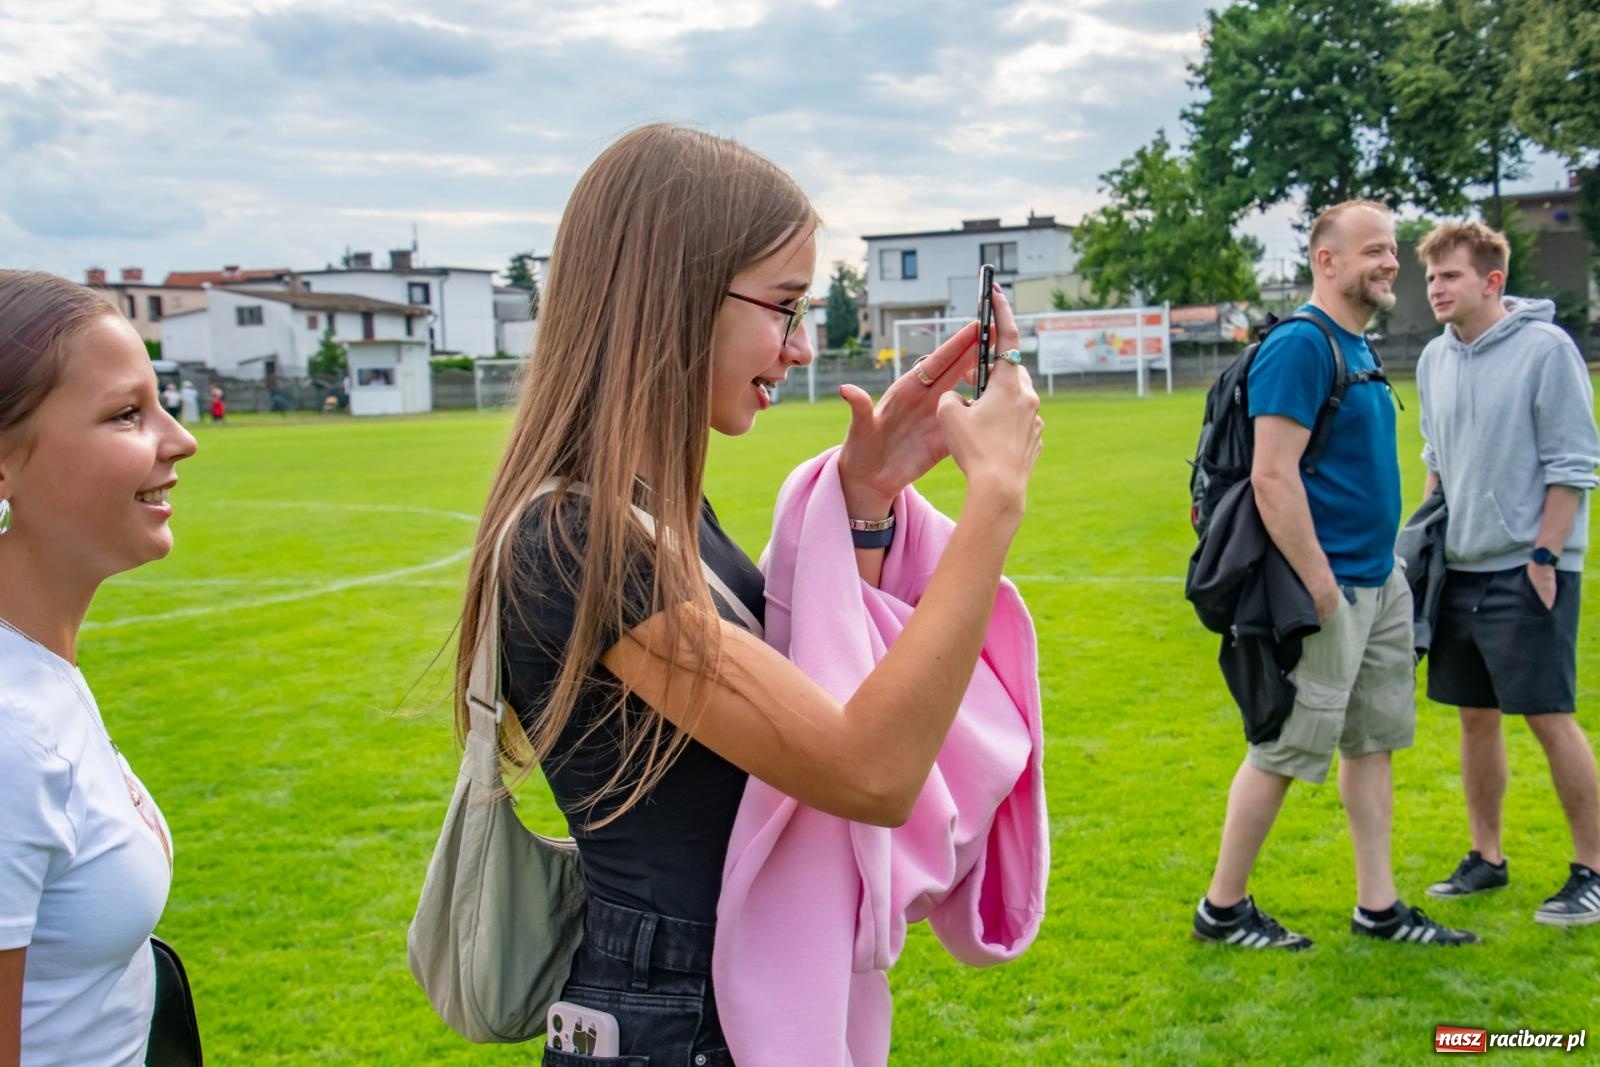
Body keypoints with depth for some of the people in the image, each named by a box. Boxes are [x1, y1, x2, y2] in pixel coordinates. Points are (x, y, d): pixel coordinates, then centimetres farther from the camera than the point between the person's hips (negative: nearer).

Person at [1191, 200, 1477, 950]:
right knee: (1283, 752, 0)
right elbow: (1272, 477, -23)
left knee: (1372, 742, 14)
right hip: (1327, 590, -10)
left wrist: (1381, 567, 15)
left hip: (1379, 585, 10)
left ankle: (1378, 907, 24)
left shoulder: (1358, 347, 13)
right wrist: (1321, 590, -22)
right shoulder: (1300, 346, -17)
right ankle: (1221, 910, 14)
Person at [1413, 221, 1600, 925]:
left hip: (1528, 570, -6)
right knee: (1475, 717, 12)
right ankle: (1486, 858, 24)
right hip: (1460, 568, 6)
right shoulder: (1435, 359, 8)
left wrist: (1543, 555, -14)